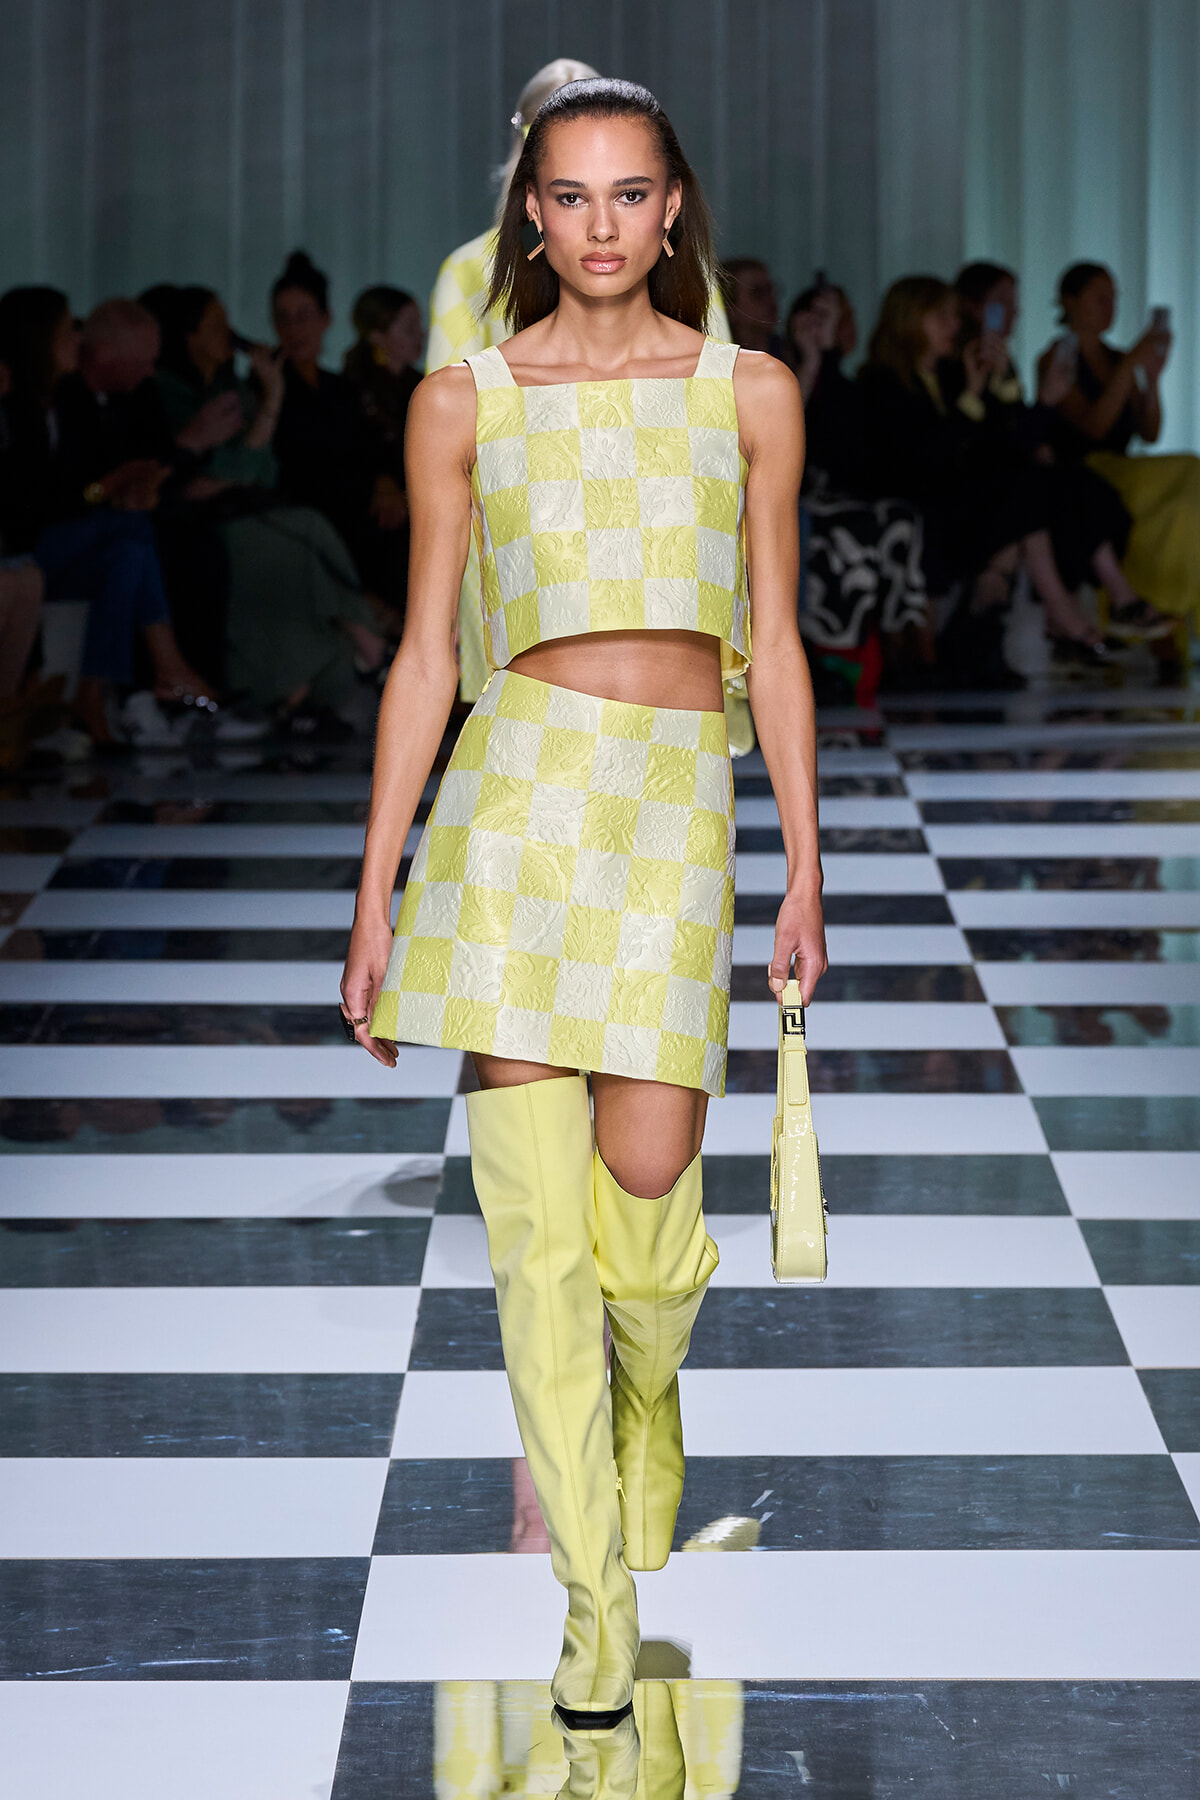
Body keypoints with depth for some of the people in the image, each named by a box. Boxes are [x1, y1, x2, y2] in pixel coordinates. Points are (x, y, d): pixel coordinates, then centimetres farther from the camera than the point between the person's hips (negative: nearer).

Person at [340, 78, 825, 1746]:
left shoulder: (750, 392, 8)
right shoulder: (465, 402, 6)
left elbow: (774, 641, 10)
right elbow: (426, 653, 7)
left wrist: (807, 870, 5)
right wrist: (376, 897, 4)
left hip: (679, 808, 0)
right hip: (516, 794, 0)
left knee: (646, 1186, -7)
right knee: (538, 1214, -5)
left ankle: (640, 1412, 28)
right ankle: (597, 1590, 3)